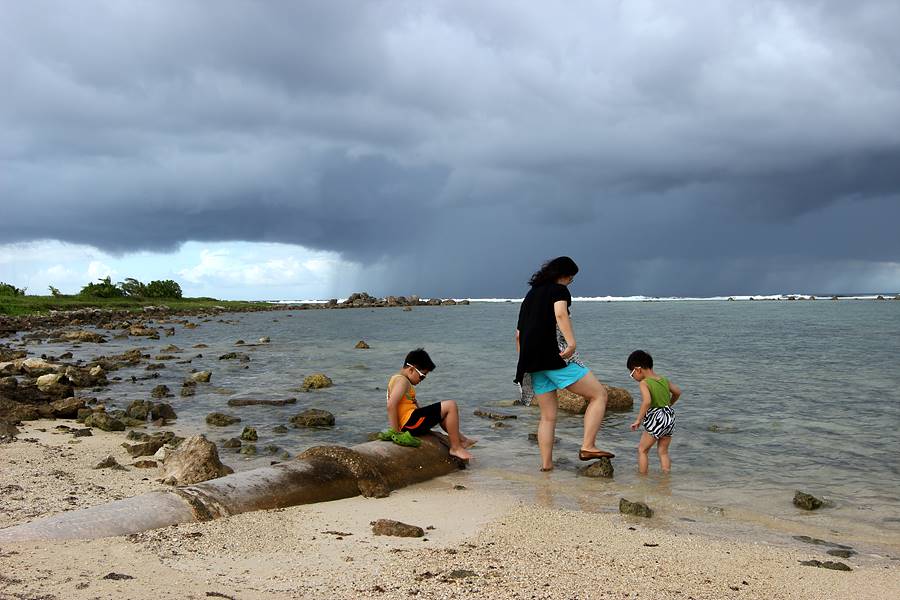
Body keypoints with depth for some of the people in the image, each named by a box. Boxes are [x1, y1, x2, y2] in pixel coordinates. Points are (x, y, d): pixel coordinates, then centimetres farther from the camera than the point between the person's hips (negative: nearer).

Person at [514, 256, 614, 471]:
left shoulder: (530, 295, 24)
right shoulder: (559, 289, 1)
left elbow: (519, 333, 24)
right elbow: (560, 314, -21)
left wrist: (524, 363, 28)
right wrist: (571, 341, -32)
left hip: (532, 362, 8)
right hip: (554, 356, -8)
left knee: (548, 416, 15)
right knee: (599, 394, -1)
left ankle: (546, 463, 12)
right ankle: (588, 446, -11)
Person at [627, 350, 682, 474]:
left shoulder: (644, 383, -12)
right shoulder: (664, 380, 10)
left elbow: (647, 401, -27)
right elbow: (678, 392, 23)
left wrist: (638, 420, -22)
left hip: (656, 419, -7)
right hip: (670, 417, 7)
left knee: (642, 449, 8)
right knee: (663, 451, 16)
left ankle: (642, 476, 9)